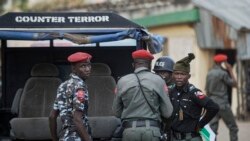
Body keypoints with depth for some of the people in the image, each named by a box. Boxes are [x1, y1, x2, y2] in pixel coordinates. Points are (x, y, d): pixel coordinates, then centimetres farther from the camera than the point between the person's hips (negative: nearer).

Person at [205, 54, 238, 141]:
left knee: (212, 128, 3)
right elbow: (234, 84, -4)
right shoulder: (223, 73, -11)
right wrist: (230, 70, 1)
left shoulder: (209, 73, 10)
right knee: (233, 127, 5)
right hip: (222, 103, -7)